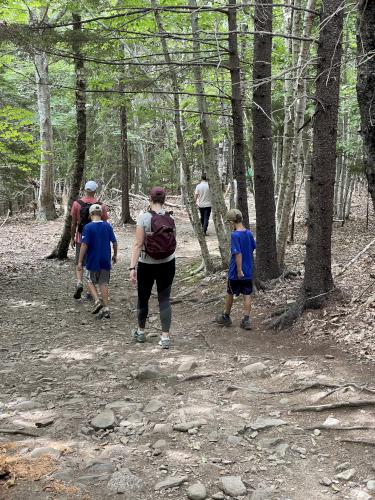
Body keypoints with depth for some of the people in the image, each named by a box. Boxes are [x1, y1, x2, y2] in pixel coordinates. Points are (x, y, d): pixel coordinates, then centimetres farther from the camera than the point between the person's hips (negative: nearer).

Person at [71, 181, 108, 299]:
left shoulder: (77, 203, -6)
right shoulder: (101, 205, -6)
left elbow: (73, 223, -2)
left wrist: (72, 238, 9)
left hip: (81, 238, 0)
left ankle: (79, 283, -14)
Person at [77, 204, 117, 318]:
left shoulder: (88, 227, -11)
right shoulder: (107, 226, 0)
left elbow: (84, 245, -15)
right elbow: (114, 242, 5)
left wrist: (80, 262, -11)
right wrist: (115, 255, 20)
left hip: (93, 260, -3)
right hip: (105, 260, 3)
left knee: (91, 282, 16)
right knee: (104, 283, 10)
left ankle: (97, 301, -3)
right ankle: (106, 309, 9)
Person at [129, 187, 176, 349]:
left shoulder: (144, 217, -14)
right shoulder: (170, 218, -2)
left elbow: (138, 244, -18)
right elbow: (173, 243, 8)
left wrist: (132, 267, -17)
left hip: (146, 265, -2)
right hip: (167, 264, 3)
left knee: (143, 298, 16)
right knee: (164, 299, 6)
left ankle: (140, 332, 33)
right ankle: (165, 337, 1)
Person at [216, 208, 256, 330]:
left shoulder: (235, 235, -19)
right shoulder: (249, 233, 1)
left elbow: (238, 254, -22)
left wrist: (239, 271, -19)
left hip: (236, 271, -5)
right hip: (248, 271, 5)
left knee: (230, 294, 12)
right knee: (247, 295, 7)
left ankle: (226, 317, 27)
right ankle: (246, 320, 7)